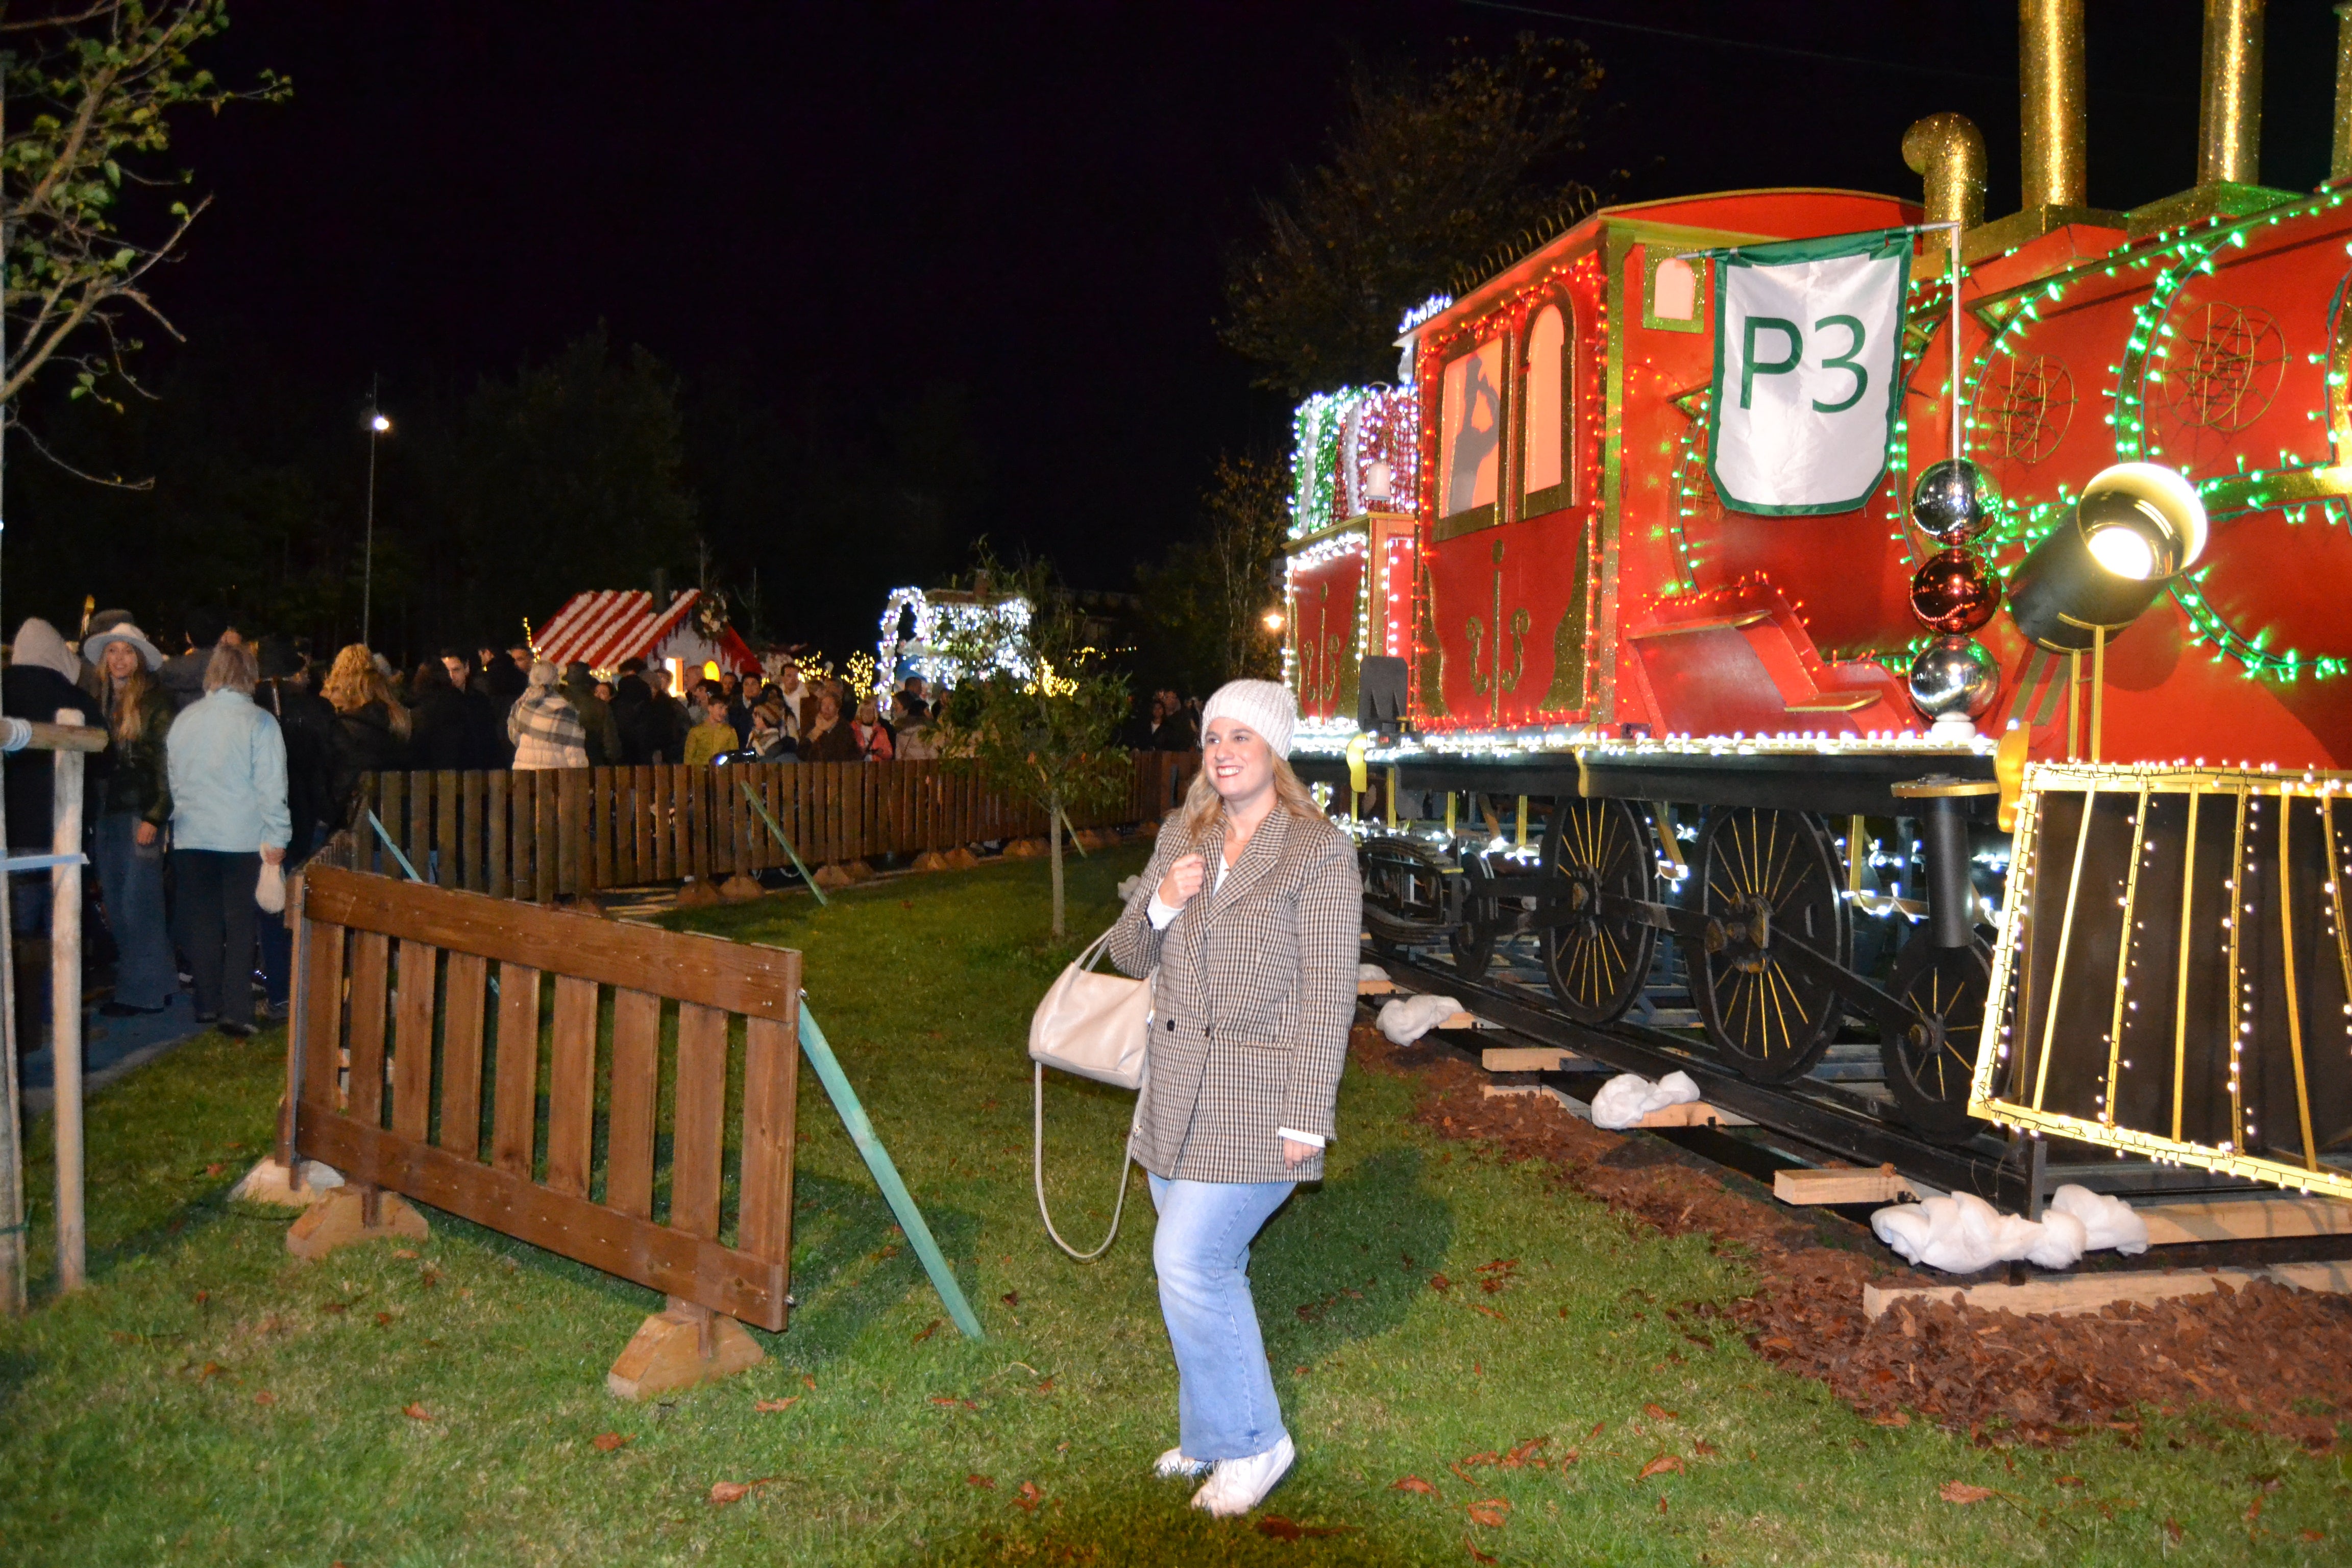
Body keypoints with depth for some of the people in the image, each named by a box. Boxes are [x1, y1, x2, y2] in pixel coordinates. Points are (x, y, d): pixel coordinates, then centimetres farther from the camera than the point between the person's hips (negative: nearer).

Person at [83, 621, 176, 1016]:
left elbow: (166, 764, -10)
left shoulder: (156, 702, -5)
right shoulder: (101, 701, 14)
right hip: (106, 815, 7)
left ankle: (142, 991, 4)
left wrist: (154, 817, -17)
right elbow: (93, 759, 14)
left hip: (140, 813, -7)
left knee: (137, 903, -5)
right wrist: (93, 814, 6)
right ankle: (154, 981, 16)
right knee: (117, 905, 8)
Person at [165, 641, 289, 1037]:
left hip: (192, 837, 4)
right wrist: (276, 837, -4)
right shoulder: (259, 722, -10)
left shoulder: (184, 720, 6)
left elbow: (173, 777, 16)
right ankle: (235, 1011, -3)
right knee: (240, 923, 1)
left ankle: (207, 1004, 17)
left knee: (202, 921, 12)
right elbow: (271, 786, -10)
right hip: (243, 837, -4)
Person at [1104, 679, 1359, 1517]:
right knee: (1208, 1266, 15)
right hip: (1178, 1092, 6)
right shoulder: (1182, 837, 8)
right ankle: (1217, 1434, 33)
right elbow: (1128, 953, 12)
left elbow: (1328, 996, -12)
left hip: (1256, 1101, -6)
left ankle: (1252, 1441, 9)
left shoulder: (1320, 853, -10)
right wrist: (1160, 908, -10)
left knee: (1188, 1264, -10)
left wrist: (1306, 1121, -14)